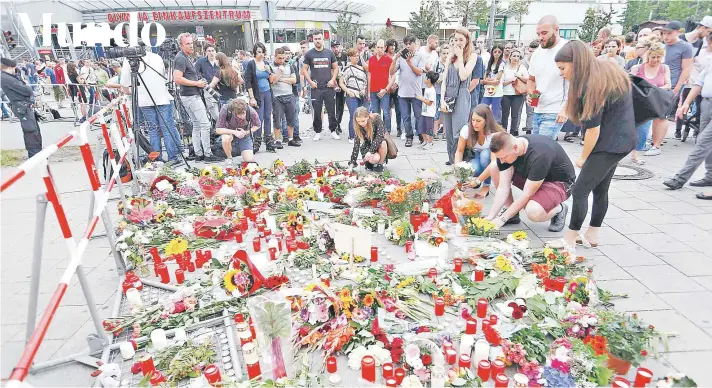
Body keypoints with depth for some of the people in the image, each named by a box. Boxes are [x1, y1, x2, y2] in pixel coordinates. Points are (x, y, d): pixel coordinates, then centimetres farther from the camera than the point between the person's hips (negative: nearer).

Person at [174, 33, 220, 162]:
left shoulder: (186, 57, 17)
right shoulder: (181, 58, -13)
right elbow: (177, 79, -22)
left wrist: (199, 82, 12)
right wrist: (197, 83, -15)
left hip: (190, 95, 10)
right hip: (191, 96, -10)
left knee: (196, 125, 11)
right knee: (205, 124, -10)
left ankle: (198, 154, 15)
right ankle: (207, 154, -7)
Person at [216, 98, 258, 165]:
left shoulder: (251, 111, -28)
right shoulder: (225, 109, -30)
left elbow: (257, 126, -7)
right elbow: (218, 130, -24)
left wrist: (246, 132, -23)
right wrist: (234, 132, -37)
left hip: (245, 135, 1)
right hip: (230, 132, -1)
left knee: (249, 160, -14)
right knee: (226, 138, -37)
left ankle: (243, 152, 23)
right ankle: (229, 158, -7)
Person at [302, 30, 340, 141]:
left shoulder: (329, 52, 8)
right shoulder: (309, 54, 4)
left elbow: (335, 67, 12)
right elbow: (304, 69, 5)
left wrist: (333, 80, -2)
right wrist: (310, 82, -6)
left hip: (329, 87, 1)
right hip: (316, 88, -1)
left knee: (331, 111, 4)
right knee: (317, 111, 4)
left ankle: (333, 131, 15)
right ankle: (318, 132, 14)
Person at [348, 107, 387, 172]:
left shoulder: (377, 118, -24)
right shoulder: (358, 127, -17)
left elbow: (380, 136, -30)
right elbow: (356, 144, -18)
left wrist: (370, 151, -37)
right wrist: (352, 162, -24)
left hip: (379, 144, 0)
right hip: (367, 146, 0)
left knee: (383, 143, -37)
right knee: (374, 159, -33)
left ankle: (380, 164, -12)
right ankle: (368, 162, 4)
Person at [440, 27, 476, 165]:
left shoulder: (472, 56, 1)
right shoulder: (451, 56, 12)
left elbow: (463, 76, -13)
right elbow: (444, 79, 7)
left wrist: (460, 57, -7)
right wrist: (442, 99, -4)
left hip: (462, 96, -4)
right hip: (448, 96, 4)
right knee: (448, 131, 8)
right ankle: (451, 158, 19)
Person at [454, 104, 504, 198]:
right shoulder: (467, 129, -23)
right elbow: (459, 151, -14)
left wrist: (477, 181, -41)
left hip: (488, 158, 0)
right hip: (473, 155, 1)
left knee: (485, 154, -36)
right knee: (474, 169, -34)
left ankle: (486, 186, -15)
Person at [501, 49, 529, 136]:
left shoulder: (522, 67, 7)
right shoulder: (505, 68, 7)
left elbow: (527, 79, 0)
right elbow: (502, 82, 4)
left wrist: (518, 75, -7)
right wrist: (510, 80, -9)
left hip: (518, 94, -1)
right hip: (506, 94, 1)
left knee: (515, 115, -4)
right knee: (505, 114, 6)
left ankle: (514, 132, 2)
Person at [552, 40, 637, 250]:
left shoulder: (591, 86, -23)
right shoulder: (607, 70, 5)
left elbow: (593, 130, -20)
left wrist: (583, 158, -5)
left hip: (610, 143, -10)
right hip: (622, 138, 10)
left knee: (580, 191, -6)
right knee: (600, 189, 17)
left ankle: (569, 242, 2)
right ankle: (592, 236, 28)